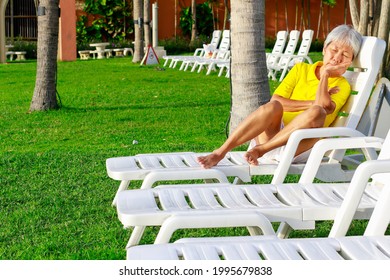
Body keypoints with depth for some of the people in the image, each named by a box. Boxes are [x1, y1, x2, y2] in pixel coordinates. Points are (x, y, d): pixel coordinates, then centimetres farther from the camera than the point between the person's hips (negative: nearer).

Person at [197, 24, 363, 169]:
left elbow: (323, 107, -14)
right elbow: (275, 100, 0)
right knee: (272, 107, -33)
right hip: (271, 134, 1)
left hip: (300, 145, -1)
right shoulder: (301, 69, 16)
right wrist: (311, 104, -7)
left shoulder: (342, 86, 10)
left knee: (317, 112, -32)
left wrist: (325, 74, -5)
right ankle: (220, 152, -37)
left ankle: (260, 150, -30)